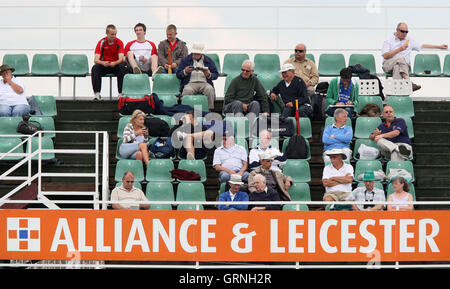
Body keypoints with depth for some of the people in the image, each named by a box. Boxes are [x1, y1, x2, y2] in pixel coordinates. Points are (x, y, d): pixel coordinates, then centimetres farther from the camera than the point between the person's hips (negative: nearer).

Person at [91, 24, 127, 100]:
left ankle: (121, 93, -30)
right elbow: (96, 59, -13)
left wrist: (115, 63, -40)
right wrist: (103, 63, -37)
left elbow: (121, 59, -16)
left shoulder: (119, 42, -6)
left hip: (115, 65, 0)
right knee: (95, 68, -30)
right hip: (104, 65, 1)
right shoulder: (102, 42, -6)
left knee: (122, 68, -33)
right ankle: (97, 93, -31)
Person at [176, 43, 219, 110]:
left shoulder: (209, 61, 14)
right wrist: (185, 72, -14)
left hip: (204, 83, 1)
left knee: (210, 89, -33)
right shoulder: (185, 60, 12)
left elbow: (216, 74, 12)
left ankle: (210, 109, -28)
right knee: (187, 90, -36)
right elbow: (178, 74, 8)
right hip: (190, 83, -1)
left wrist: (209, 75, -11)